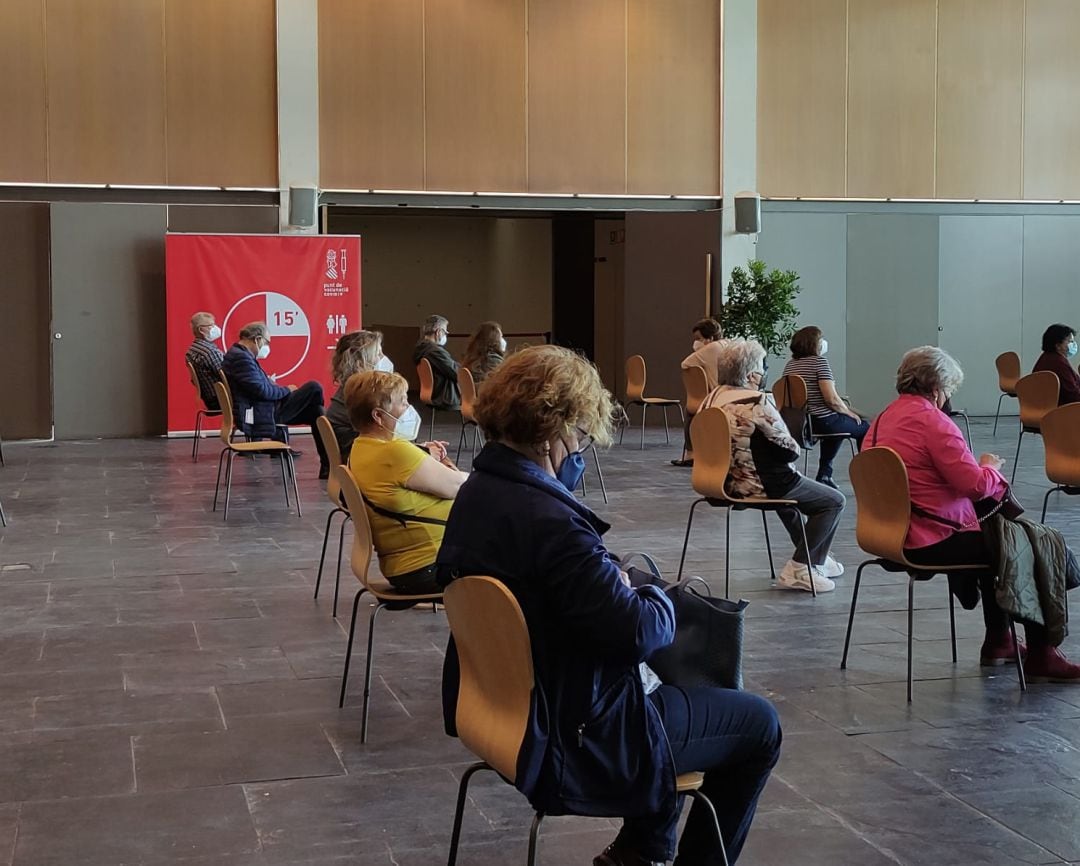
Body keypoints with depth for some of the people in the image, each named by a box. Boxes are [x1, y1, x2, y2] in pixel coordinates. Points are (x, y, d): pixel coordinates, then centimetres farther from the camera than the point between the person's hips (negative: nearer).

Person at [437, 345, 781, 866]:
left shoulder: (477, 491, -2)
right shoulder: (549, 521, -31)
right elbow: (638, 633, -31)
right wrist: (659, 598, -8)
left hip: (501, 709, 10)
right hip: (571, 736, -10)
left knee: (669, 683, 34)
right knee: (758, 724, 7)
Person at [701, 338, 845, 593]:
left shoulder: (712, 399, 2)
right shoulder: (757, 403, -23)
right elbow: (790, 451, -17)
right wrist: (790, 453, 6)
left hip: (725, 483, 9)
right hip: (758, 486, -9)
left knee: (788, 483, 37)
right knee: (833, 501, 5)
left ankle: (815, 559, 44)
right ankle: (798, 569, 3)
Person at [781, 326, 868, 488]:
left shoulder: (790, 365, 8)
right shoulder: (819, 361, -15)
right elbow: (831, 399, -21)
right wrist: (850, 413, -3)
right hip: (822, 422, -8)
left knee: (836, 425, 36)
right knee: (865, 428, 14)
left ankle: (824, 473, 30)